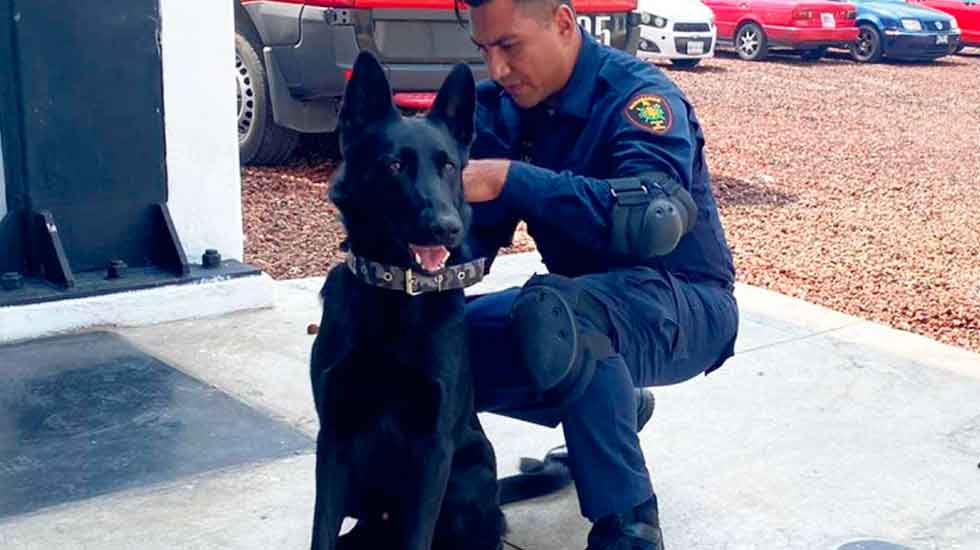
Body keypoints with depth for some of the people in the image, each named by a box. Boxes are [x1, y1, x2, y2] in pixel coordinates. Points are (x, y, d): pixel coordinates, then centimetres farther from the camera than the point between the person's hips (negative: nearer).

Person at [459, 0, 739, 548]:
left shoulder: (638, 95, -20)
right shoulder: (503, 106, -1)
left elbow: (656, 220, -38)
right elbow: (476, 232, -2)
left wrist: (510, 178, -41)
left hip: (684, 309, -7)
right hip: (586, 302, 8)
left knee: (552, 310, -37)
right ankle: (614, 409, 13)